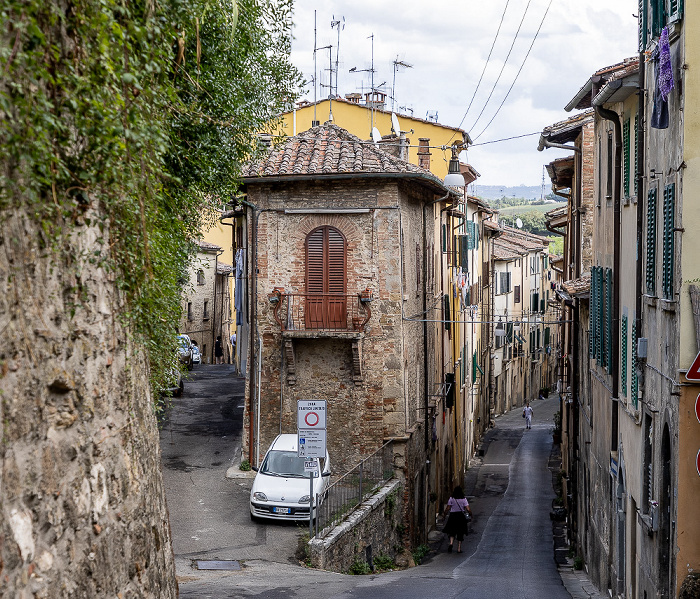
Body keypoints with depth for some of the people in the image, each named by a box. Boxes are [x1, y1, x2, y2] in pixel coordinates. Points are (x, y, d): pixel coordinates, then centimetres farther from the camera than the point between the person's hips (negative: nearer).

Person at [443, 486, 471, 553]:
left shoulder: (451, 499, -4)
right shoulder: (464, 499, -5)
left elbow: (447, 508, -6)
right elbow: (468, 509, -10)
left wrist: (445, 515, 8)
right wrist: (471, 515, 7)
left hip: (452, 516, 0)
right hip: (461, 517, 0)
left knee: (452, 532, 11)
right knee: (460, 533, 11)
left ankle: (451, 543, -17)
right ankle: (459, 548, 9)